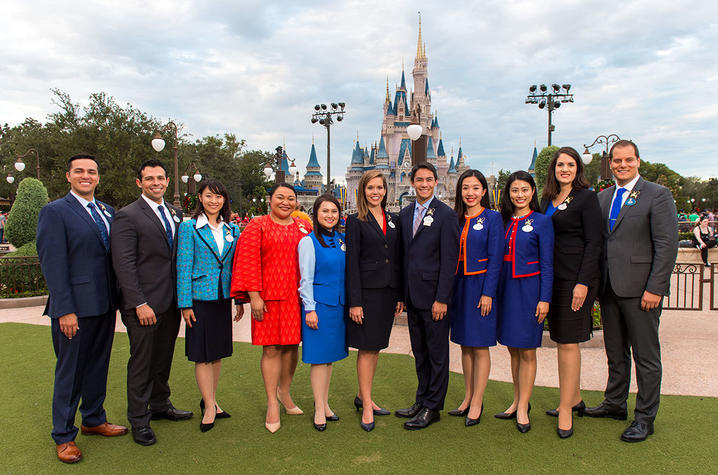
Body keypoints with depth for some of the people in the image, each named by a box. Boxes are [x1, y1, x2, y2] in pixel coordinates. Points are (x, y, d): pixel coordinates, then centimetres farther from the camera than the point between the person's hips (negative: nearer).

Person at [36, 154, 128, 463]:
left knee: (98, 365, 18)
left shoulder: (107, 211, 12)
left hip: (105, 306, 6)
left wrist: (117, 298, 8)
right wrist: (65, 310, -17)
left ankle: (93, 419, 35)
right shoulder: (54, 212, -7)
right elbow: (52, 264, -12)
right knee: (70, 371, 5)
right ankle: (63, 436, 21)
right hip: (75, 308, -6)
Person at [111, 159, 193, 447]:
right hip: (144, 305, -6)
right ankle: (139, 420, 19)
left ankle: (160, 405, 34)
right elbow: (124, 264, -13)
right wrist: (140, 304, -17)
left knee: (164, 358, 17)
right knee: (141, 361, 4)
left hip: (171, 302, 6)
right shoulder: (127, 216, -9)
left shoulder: (176, 214, 11)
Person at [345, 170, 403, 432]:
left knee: (376, 347, 13)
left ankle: (363, 396, 27)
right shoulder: (355, 221, -4)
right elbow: (352, 262, -9)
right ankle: (366, 406, 9)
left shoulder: (393, 220, 12)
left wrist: (400, 295, 9)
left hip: (388, 292, 5)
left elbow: (397, 259, 13)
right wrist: (355, 302, -14)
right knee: (367, 348, -1)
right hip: (367, 291, -5)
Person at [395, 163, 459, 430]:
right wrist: (401, 294, 9)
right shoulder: (405, 214, 11)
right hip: (412, 295, 6)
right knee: (419, 352, 17)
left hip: (433, 296, -6)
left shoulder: (446, 215, -8)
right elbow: (404, 255, 13)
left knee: (437, 353, 6)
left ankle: (432, 407, 17)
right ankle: (422, 400, 30)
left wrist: (441, 299, -15)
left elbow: (449, 260, -12)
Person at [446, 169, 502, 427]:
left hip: (480, 286, -5)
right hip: (458, 287, 5)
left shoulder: (492, 218, -5)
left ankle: (477, 403, 11)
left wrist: (487, 293, -15)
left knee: (480, 346, 1)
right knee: (465, 345, 12)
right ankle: (468, 398, 24)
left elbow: (495, 258, -9)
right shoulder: (455, 219, 8)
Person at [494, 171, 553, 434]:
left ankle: (523, 408, 11)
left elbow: (547, 264, -6)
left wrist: (544, 299, -11)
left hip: (529, 289, -4)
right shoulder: (503, 221, 8)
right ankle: (517, 401, 25)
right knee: (513, 349, 12)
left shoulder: (542, 222, -4)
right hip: (505, 290, 5)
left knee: (527, 351, 1)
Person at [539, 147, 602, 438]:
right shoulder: (547, 199, 14)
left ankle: (565, 410, 3)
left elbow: (593, 243, -10)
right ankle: (574, 399, 27)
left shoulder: (586, 198, -5)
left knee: (568, 342, -5)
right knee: (562, 339, 12)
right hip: (552, 277, 7)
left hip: (576, 278, -7)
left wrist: (583, 283, -16)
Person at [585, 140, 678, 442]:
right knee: (615, 352, 17)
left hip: (640, 289, -5)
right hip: (608, 287, 6)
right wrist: (596, 282, 8)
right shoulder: (602, 198, 13)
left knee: (646, 355, 4)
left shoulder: (658, 195, -5)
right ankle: (615, 404, 31)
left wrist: (655, 288, -15)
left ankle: (645, 417, 16)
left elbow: (667, 245, -10)